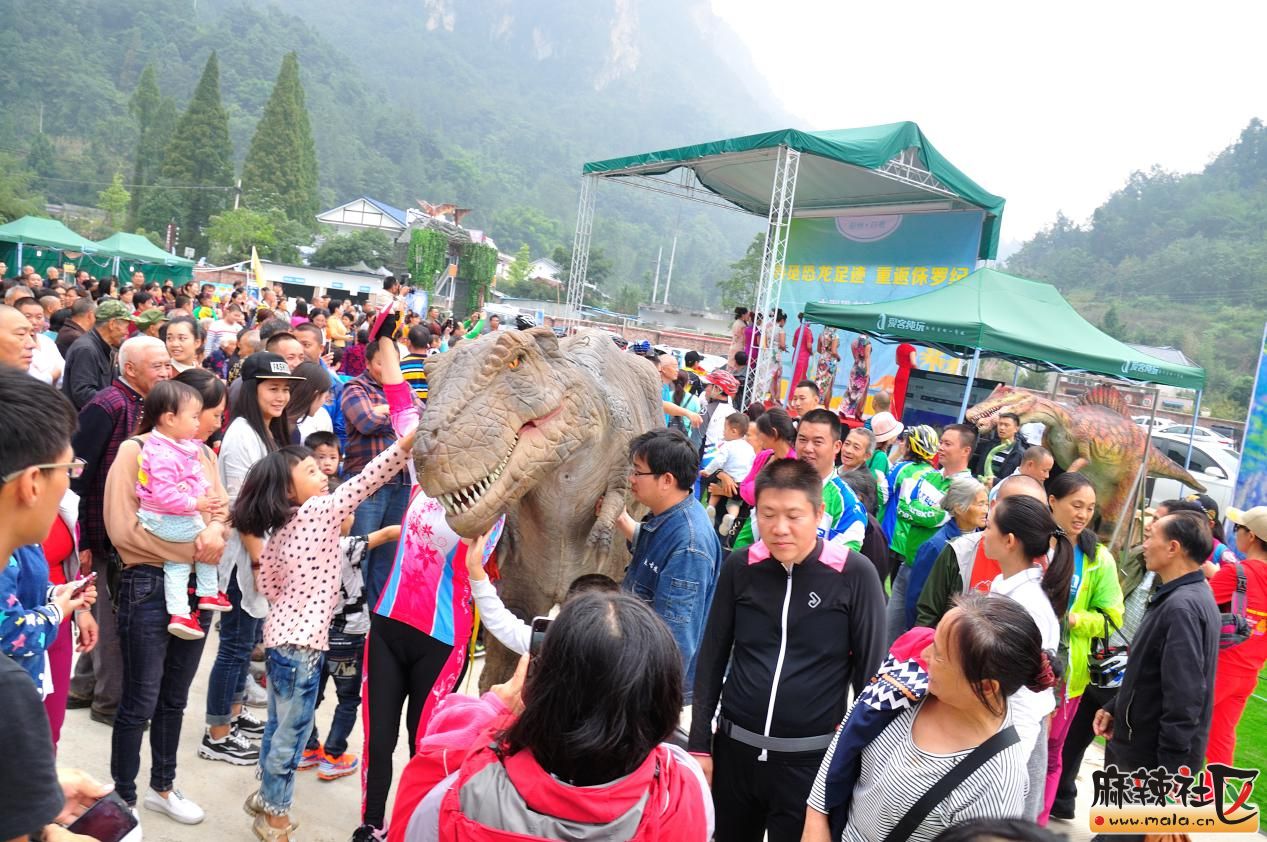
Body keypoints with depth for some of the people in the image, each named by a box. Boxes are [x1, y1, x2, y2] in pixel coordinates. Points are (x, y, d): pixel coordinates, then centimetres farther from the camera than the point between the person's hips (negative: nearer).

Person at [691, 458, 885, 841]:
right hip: (735, 748, 3)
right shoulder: (739, 567, -2)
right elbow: (713, 658, 5)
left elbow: (869, 670, -5)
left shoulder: (855, 575, -11)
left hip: (811, 759, -3)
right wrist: (699, 743, 4)